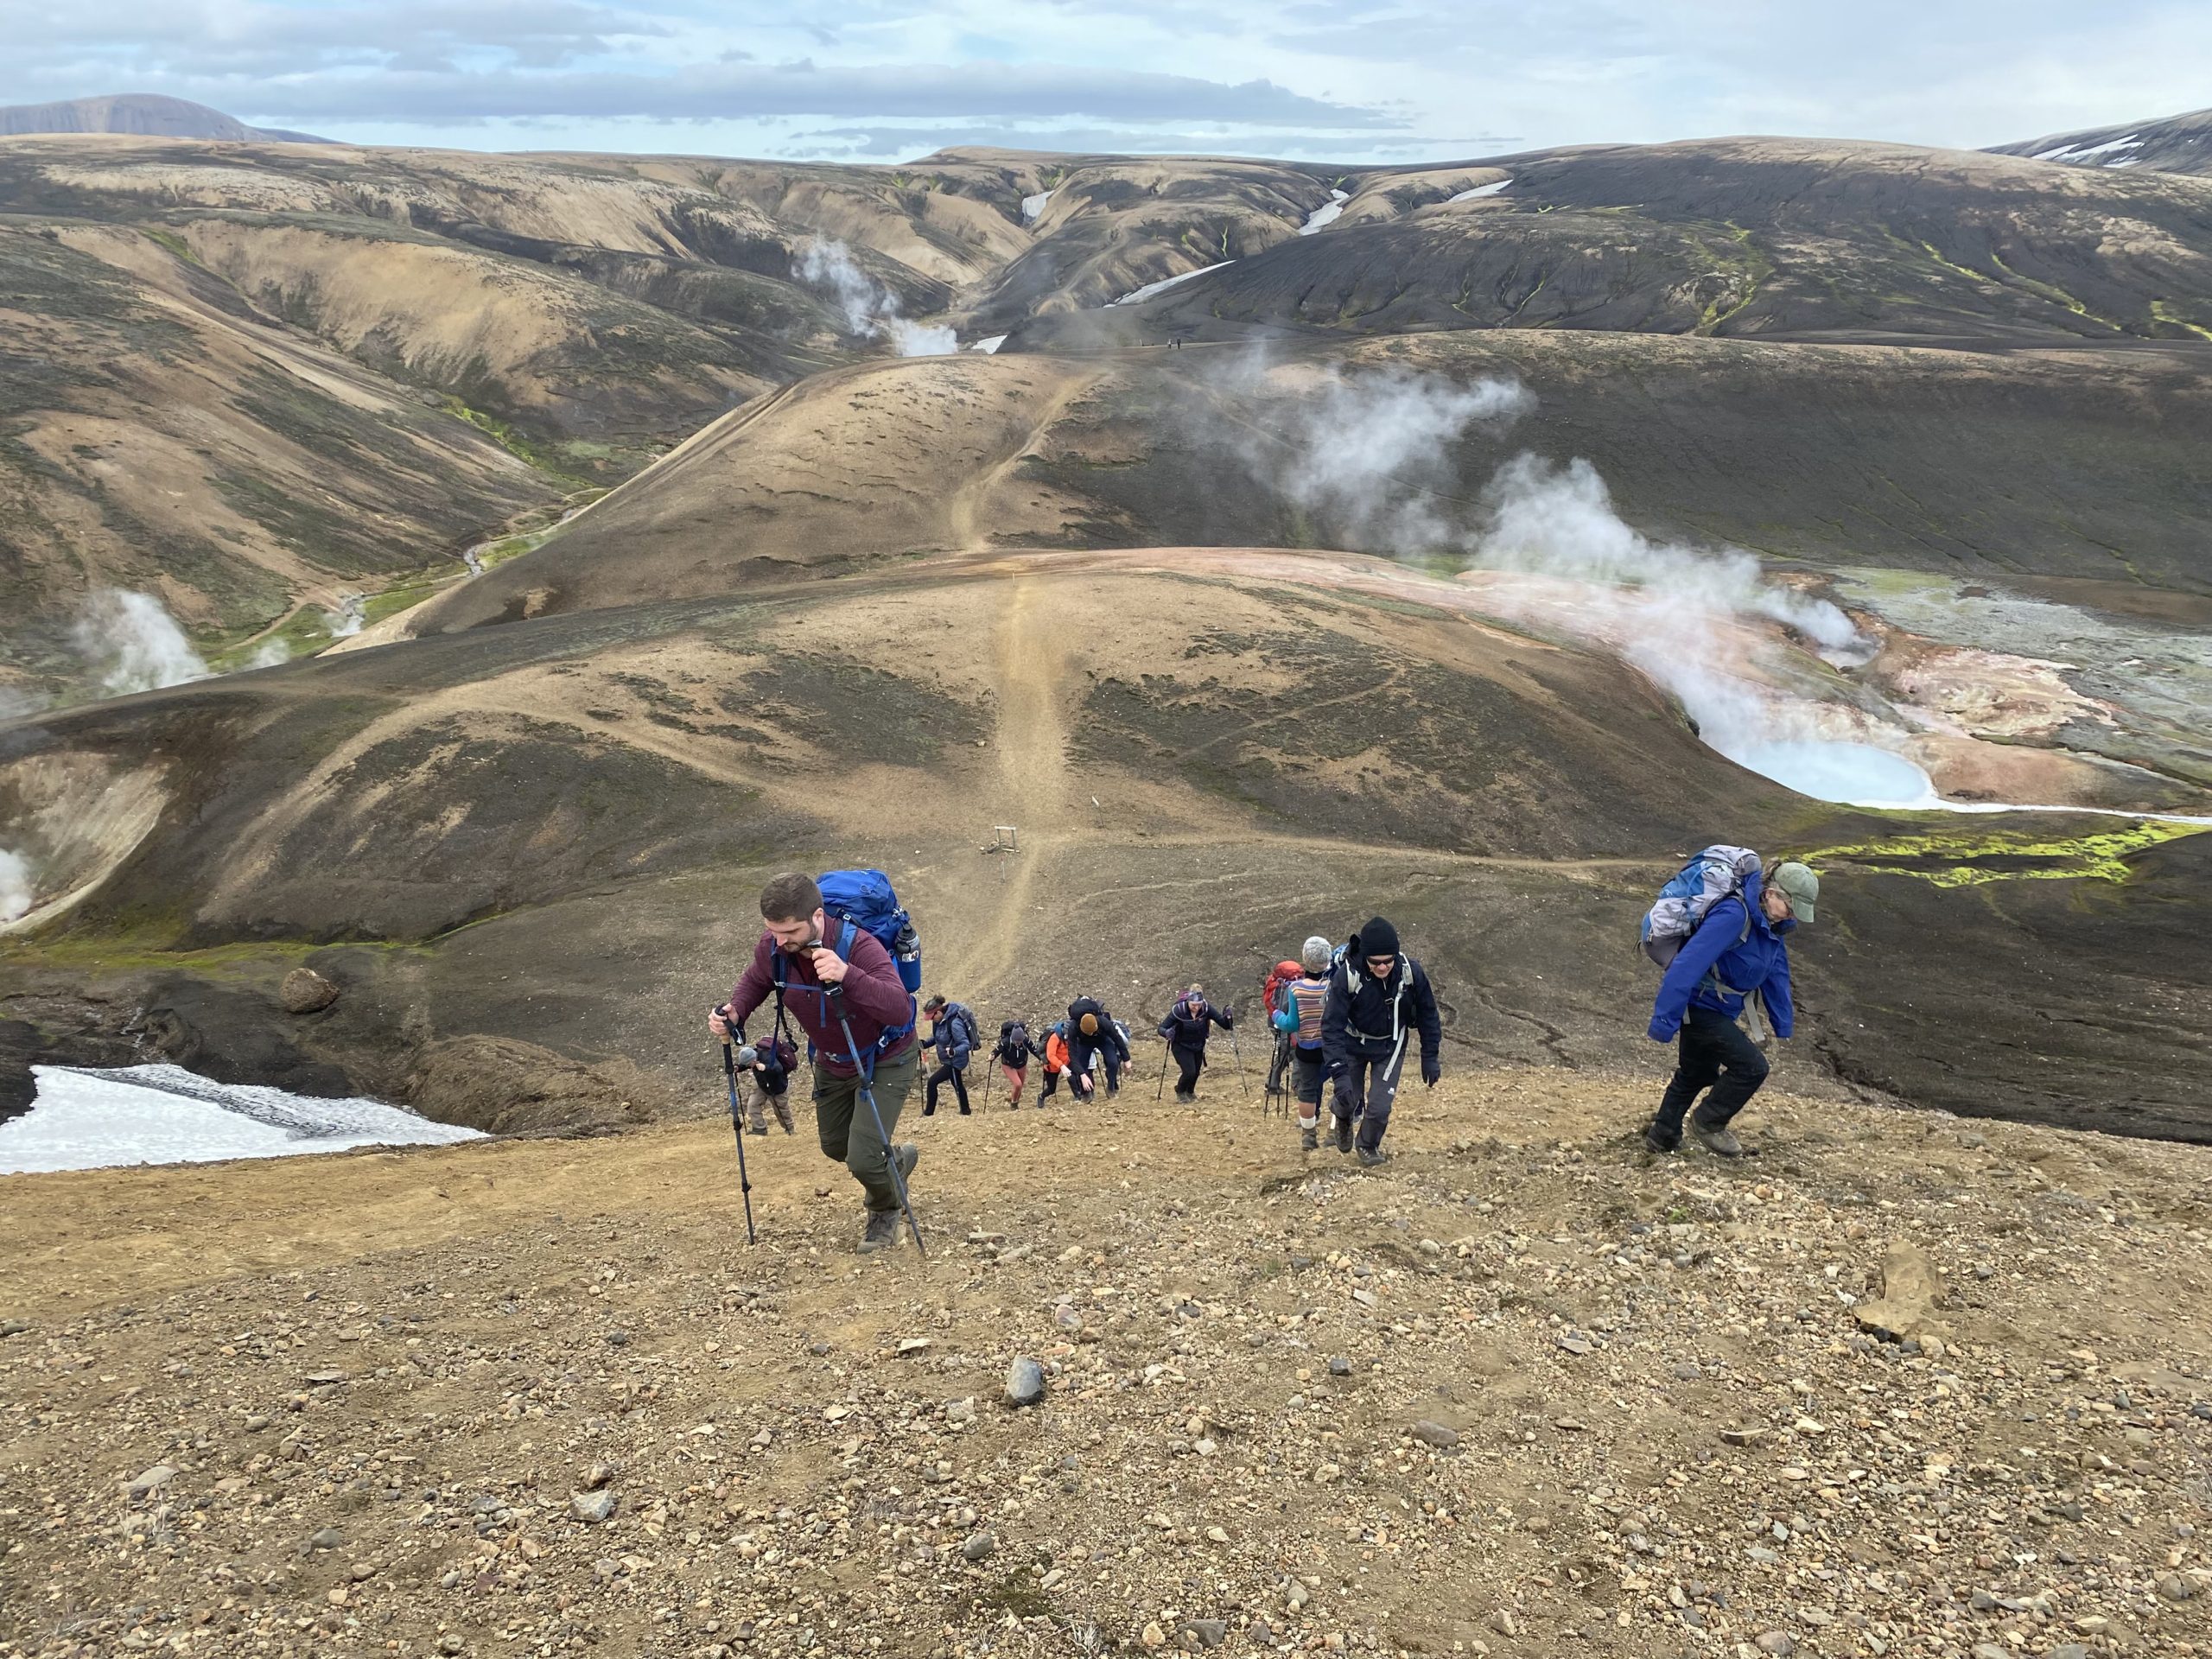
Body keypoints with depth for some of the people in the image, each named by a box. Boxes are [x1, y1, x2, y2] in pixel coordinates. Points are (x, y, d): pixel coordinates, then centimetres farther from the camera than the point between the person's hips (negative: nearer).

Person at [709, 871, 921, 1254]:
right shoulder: (772, 949, -21)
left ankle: (886, 1211, 22)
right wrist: (735, 1013, -18)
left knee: (863, 1158, -14)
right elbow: (755, 981, 3)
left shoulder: (859, 947, -38)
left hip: (886, 1060, -6)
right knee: (835, 1147, 23)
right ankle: (899, 1159, 55)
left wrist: (847, 975, -63)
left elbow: (899, 1009, -49)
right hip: (832, 1061, 7)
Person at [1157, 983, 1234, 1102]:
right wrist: (1167, 1032, -47)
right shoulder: (1178, 1010, -29)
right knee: (1189, 1072, -15)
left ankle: (1190, 1092, 48)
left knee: (1196, 1072, 14)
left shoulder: (1206, 1008, -22)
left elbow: (1222, 1022, -18)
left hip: (1198, 1046, 4)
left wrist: (1228, 1017, -40)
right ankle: (1180, 1092, 18)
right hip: (1181, 1046, -4)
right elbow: (1161, 1028, -25)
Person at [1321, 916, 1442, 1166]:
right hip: (1353, 1045, -1)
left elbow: (1427, 1014, -9)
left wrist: (1430, 1057, -5)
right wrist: (1340, 1074, -35)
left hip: (1390, 1047, 1)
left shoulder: (1411, 972, -26)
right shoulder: (1347, 975, -32)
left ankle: (1369, 1145, 29)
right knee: (1349, 1099, 9)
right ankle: (1343, 1118, 49)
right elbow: (1332, 1026, -30)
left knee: (1380, 1105, -4)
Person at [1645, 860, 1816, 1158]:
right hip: (1698, 1005, -10)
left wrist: (1784, 1024, 14)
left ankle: (1662, 1136, 35)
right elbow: (1689, 963, -34)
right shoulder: (1734, 916, -30)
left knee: (1696, 1073, 21)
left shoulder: (1772, 924, 0)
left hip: (1718, 1009, 10)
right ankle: (1708, 1123, 11)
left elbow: (1776, 974, 11)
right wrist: (1665, 1020, -34)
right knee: (1752, 1067, -9)